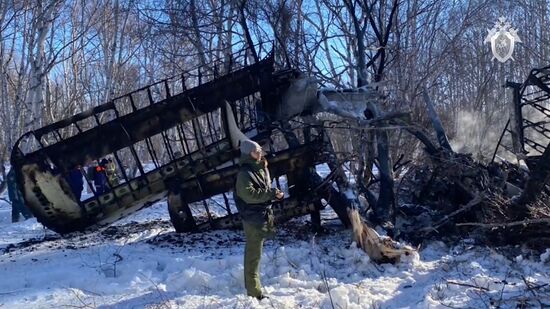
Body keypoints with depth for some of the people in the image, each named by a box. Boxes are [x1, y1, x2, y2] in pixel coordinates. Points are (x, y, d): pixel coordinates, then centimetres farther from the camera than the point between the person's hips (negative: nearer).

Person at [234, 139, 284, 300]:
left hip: (263, 216, 9)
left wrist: (274, 193, 2)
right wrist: (271, 193, -22)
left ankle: (253, 286, 31)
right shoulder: (244, 173, -15)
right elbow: (249, 194, -25)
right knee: (253, 255, -5)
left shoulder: (261, 169, 12)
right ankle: (254, 292, 1)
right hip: (253, 218, -9)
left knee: (254, 253, 19)